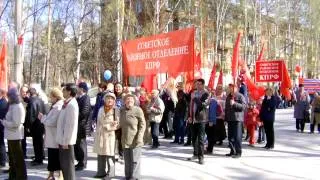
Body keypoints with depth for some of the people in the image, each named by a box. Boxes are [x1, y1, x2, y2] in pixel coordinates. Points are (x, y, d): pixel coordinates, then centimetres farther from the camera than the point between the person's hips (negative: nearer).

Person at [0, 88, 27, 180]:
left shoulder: (17, 107, -18)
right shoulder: (13, 106, 12)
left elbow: (15, 123, -23)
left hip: (15, 136, -10)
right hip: (12, 135, 10)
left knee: (18, 157, 0)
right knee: (12, 157, 19)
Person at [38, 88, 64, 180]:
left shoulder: (58, 108, -19)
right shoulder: (55, 106, 14)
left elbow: (52, 122, -24)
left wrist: (42, 118, -12)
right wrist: (44, 117, 3)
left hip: (55, 138, -10)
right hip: (51, 137, 10)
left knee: (56, 157, 0)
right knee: (51, 156, 16)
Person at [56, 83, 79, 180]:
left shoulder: (72, 104, -18)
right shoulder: (67, 103, 11)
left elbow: (71, 125, -21)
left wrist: (66, 141, -19)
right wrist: (62, 140, 15)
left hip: (66, 140, -9)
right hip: (62, 139, 9)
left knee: (68, 164, 1)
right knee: (64, 164, 17)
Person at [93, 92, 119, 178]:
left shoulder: (116, 110, -3)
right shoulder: (101, 109, 11)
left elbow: (118, 123, -5)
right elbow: (99, 122, 10)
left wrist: (110, 127, -12)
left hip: (110, 134, -5)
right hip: (100, 134, 5)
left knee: (109, 154, -3)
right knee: (100, 154, 10)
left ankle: (110, 173, 6)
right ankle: (101, 172, 21)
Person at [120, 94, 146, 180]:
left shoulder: (138, 110, -8)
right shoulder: (122, 110, 10)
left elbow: (142, 125, -9)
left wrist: (139, 137, -16)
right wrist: (119, 136, 14)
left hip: (135, 140, -6)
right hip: (125, 140, 6)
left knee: (135, 160, 1)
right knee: (127, 160, 14)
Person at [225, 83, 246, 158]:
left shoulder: (240, 96, -5)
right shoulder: (228, 97, 16)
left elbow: (243, 106, -16)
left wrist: (234, 103, -25)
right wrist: (226, 118, 18)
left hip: (237, 119, -7)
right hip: (230, 119, 7)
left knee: (237, 136, -7)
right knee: (230, 136, 10)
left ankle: (238, 152, -1)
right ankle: (232, 151, 19)